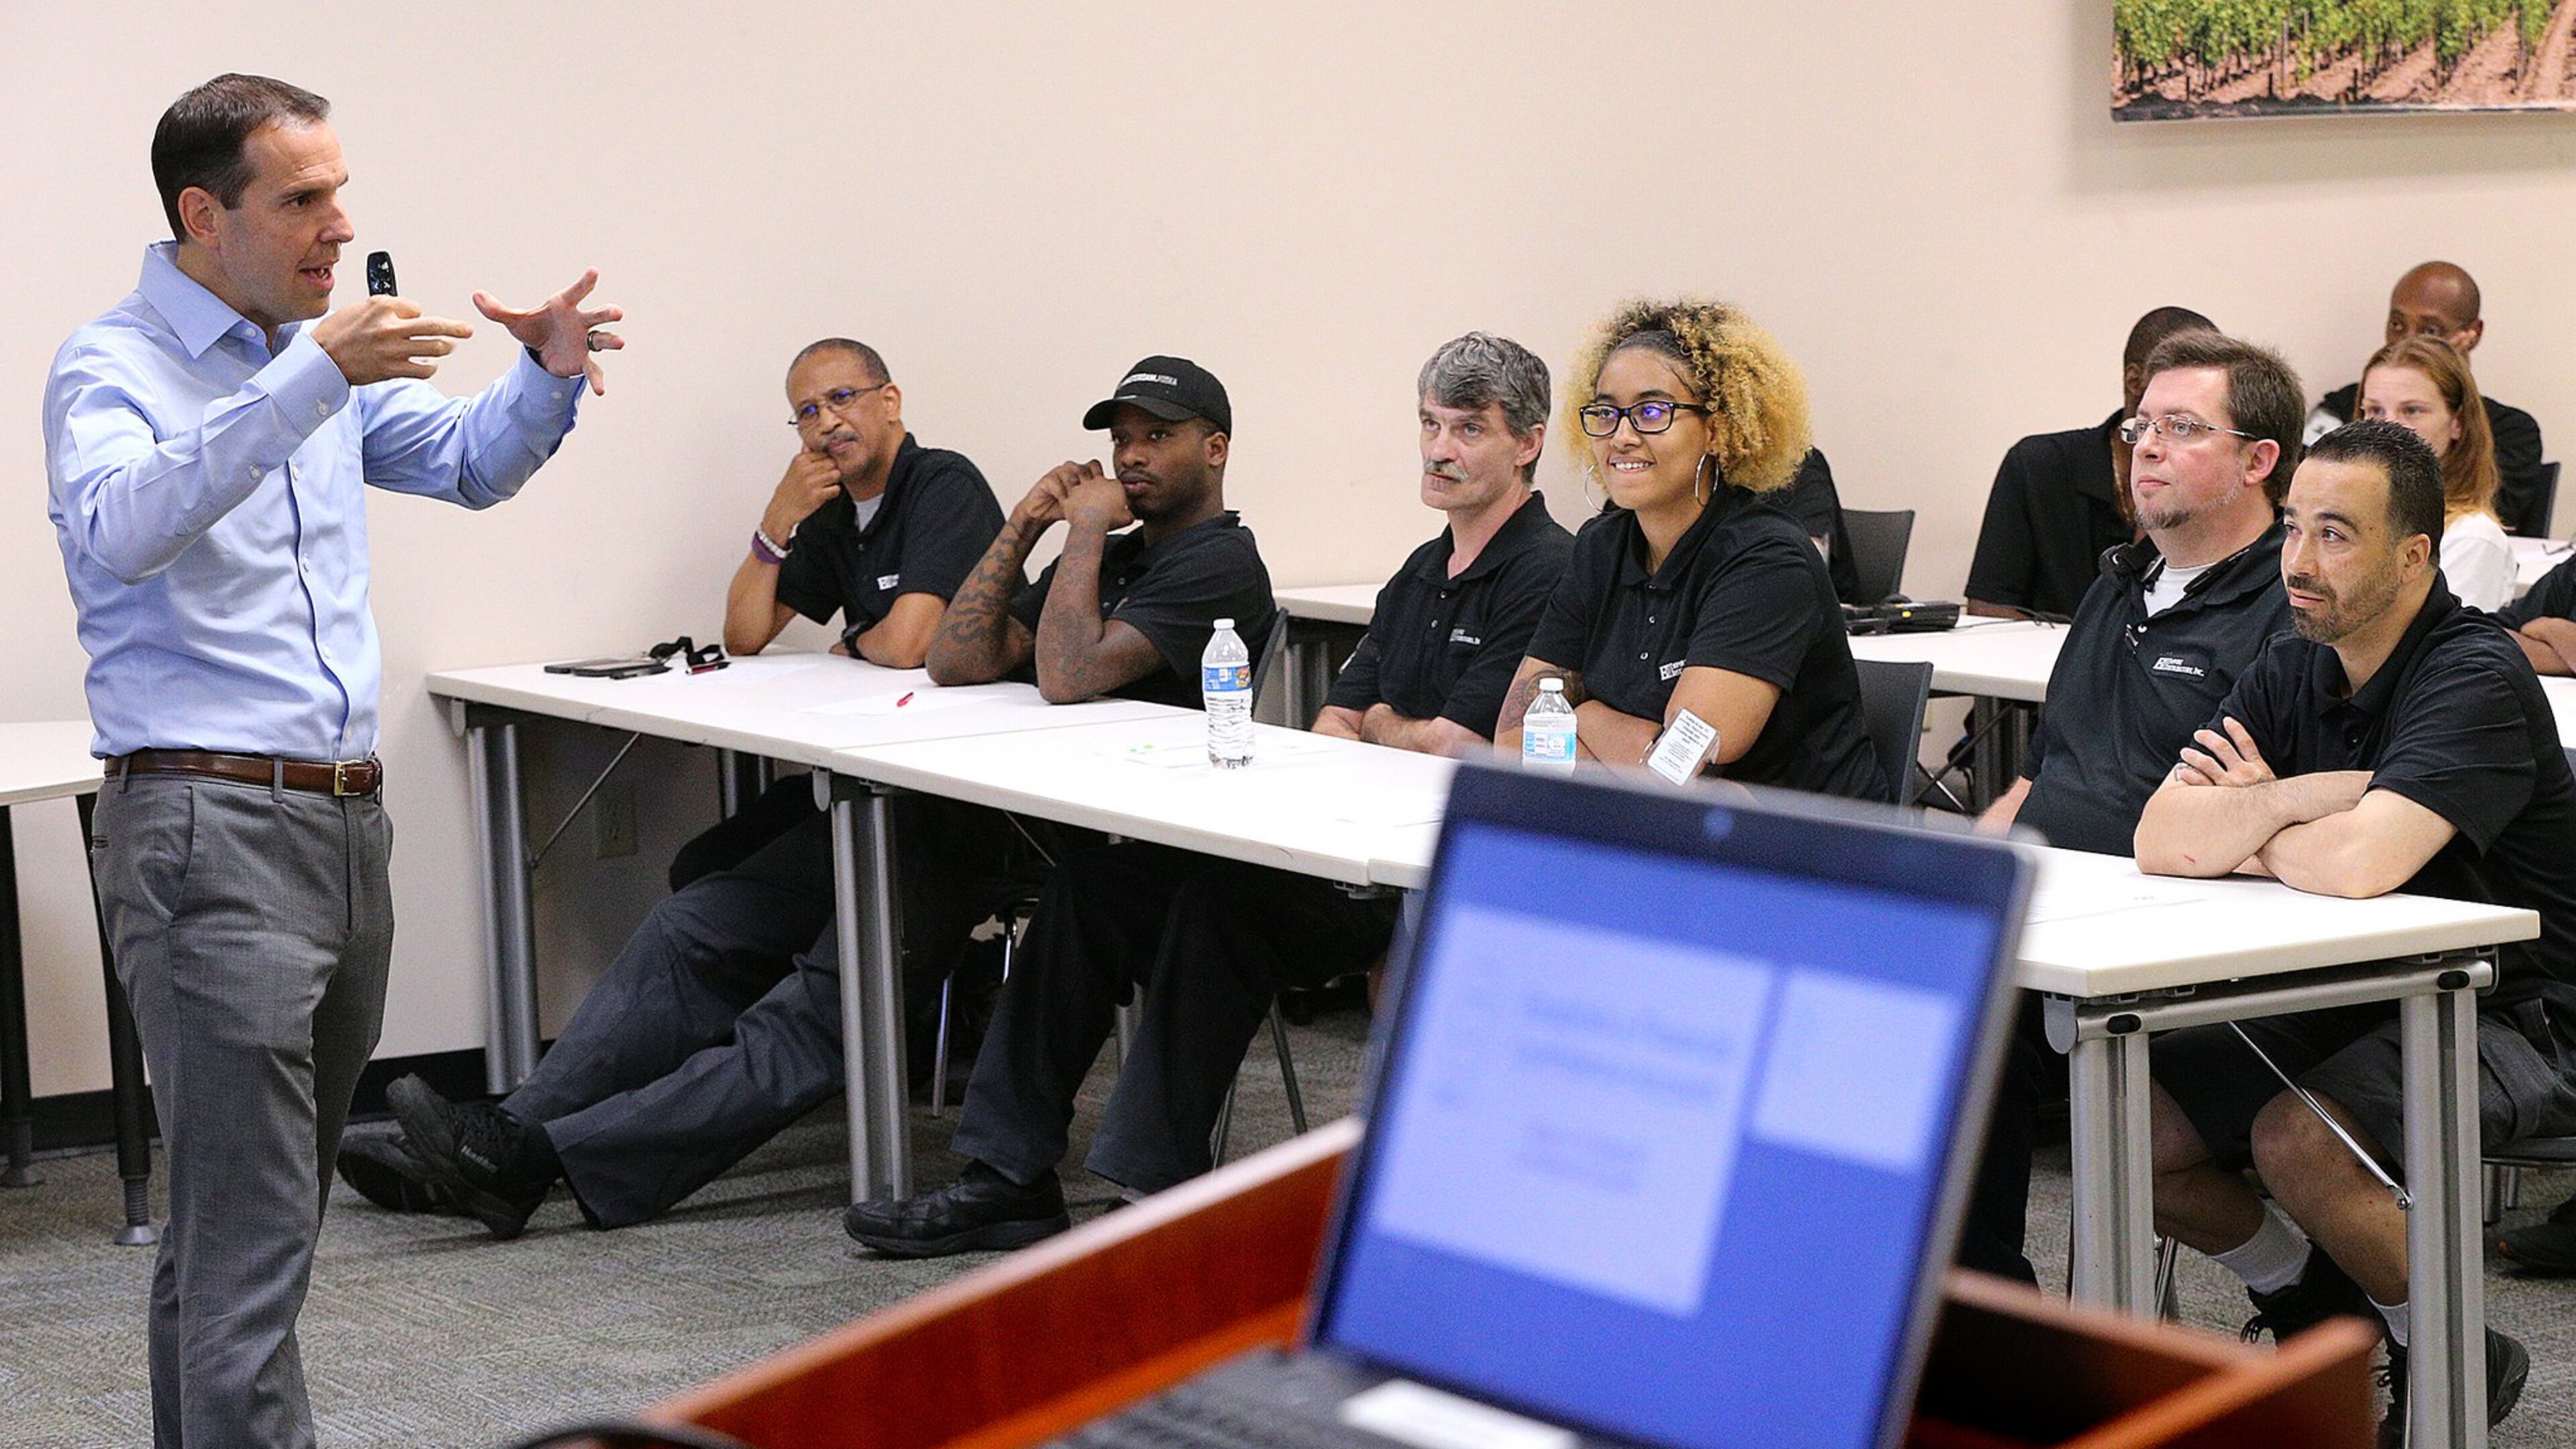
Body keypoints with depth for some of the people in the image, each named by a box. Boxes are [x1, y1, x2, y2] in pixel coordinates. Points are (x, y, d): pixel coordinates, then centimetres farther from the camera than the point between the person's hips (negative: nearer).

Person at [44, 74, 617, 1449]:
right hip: (210, 828, -8)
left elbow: (467, 461, 25)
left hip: (345, 820, 8)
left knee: (245, 1210, 16)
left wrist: (547, 374, 4)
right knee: (253, 1231, -12)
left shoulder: (314, 352, 14)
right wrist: (311, 379, -36)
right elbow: (123, 527, -29)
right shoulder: (112, 366, -9)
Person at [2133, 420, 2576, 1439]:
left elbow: (2359, 863, -35)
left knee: (2295, 1135, -31)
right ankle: (2314, 1301, 21)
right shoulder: (2291, 673, 3)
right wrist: (2311, 793, -21)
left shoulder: (2475, 677, -20)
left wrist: (2244, 834, -14)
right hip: (2348, 1000, 8)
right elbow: (2160, 841, -9)